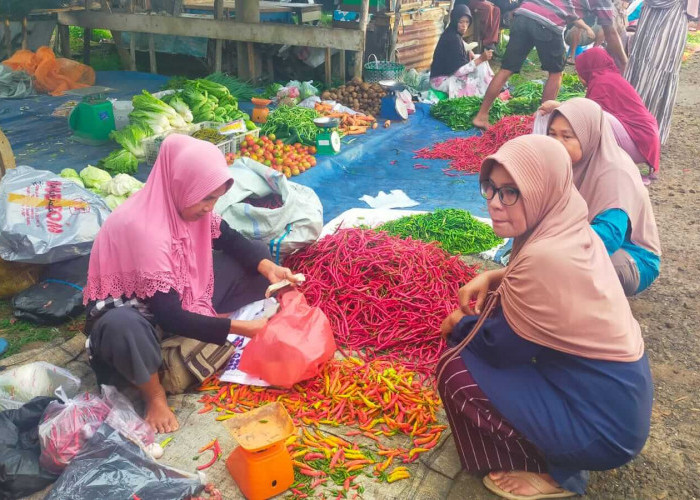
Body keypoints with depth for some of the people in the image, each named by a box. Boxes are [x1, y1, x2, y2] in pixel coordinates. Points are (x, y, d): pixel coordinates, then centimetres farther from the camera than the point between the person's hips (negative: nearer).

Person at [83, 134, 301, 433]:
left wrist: (268, 267, -15)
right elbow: (170, 317, -33)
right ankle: (154, 393, -15)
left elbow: (230, 240, 4)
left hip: (180, 297, 7)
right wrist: (241, 328, -30)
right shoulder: (142, 228, -35)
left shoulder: (180, 201, -12)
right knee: (123, 327, -44)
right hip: (132, 310, -6)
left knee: (253, 260, -1)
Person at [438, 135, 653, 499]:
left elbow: (500, 346, -17)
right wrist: (490, 277, 1)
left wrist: (458, 324, 2)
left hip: (601, 429, -9)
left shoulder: (546, 256, -29)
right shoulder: (574, 232, -3)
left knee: (455, 367, -9)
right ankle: (558, 457, 19)